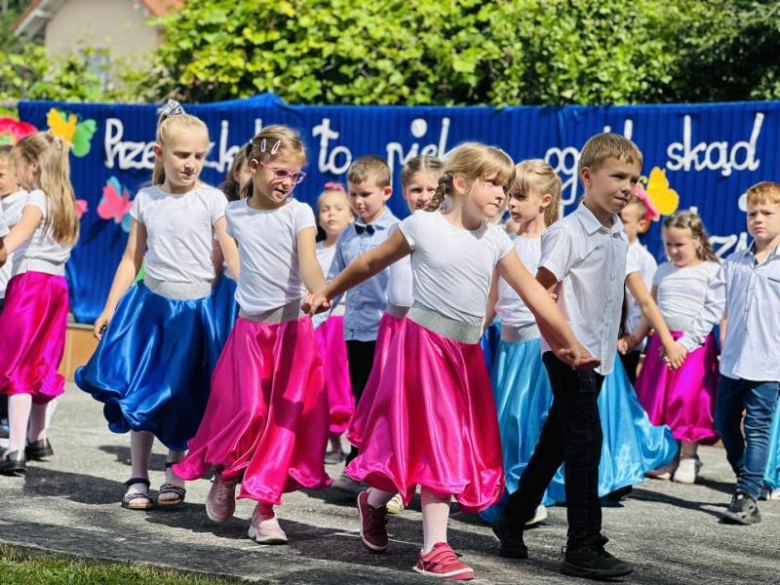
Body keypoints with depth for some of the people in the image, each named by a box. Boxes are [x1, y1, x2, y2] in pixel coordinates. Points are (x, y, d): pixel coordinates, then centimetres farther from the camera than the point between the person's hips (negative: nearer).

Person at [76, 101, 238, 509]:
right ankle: (138, 479, 12)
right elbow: (131, 258, 10)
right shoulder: (145, 200, 4)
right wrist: (110, 308, 9)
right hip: (149, 303, 3)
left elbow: (233, 256, -11)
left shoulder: (212, 200, -5)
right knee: (140, 394, 1)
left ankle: (176, 476, 20)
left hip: (193, 309, -2)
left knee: (182, 399, 4)